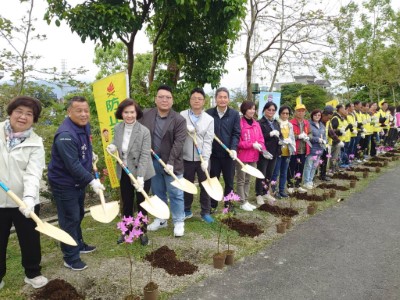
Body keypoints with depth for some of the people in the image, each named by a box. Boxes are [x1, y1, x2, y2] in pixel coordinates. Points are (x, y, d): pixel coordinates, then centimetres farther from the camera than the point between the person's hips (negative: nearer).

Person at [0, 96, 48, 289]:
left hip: (24, 202, -1)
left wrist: (29, 197, -33)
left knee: (30, 240, 13)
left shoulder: (36, 143, -7)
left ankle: (33, 273, 35)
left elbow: (33, 174, -18)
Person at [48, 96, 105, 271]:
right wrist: (92, 180, -31)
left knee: (78, 215, 22)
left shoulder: (84, 126, 1)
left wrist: (89, 154, 16)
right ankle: (70, 258, 16)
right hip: (64, 183, -9)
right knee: (70, 219, 1)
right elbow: (72, 165, -32)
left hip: (78, 181, 9)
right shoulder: (65, 135, -29)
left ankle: (78, 245, 41)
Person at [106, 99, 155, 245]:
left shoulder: (144, 131, -20)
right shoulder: (117, 128, -4)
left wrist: (140, 177, -29)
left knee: (141, 204, 12)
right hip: (124, 173, 4)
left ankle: (143, 232, 33)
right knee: (126, 204, 18)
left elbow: (144, 155, -21)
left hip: (141, 173, -4)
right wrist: (112, 147, -11)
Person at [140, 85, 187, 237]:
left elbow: (178, 143, -15)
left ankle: (178, 222, 20)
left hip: (171, 163, -3)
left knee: (175, 194, 5)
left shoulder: (179, 120, -10)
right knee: (158, 193, 17)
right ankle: (160, 219, 33)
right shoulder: (145, 115, 1)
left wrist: (170, 162, -21)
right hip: (152, 162, 4)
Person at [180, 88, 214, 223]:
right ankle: (187, 210, 30)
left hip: (202, 158, 0)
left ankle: (205, 212, 21)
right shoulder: (182, 115, 1)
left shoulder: (209, 119, -1)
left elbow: (208, 141, -7)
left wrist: (205, 159, -15)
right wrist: (185, 128, -22)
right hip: (186, 158, 0)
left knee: (205, 186, 7)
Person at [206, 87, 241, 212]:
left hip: (229, 154, 0)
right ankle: (212, 205, 24)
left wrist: (233, 148, -18)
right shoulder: (208, 113, -1)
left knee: (229, 182, 11)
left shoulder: (234, 114, -1)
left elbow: (236, 133, -3)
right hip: (213, 153, 0)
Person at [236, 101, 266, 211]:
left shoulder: (256, 124, 9)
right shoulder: (239, 123, -13)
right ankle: (242, 203, 12)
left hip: (253, 157, 7)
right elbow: (237, 141, -16)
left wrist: (263, 150, -8)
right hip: (242, 157, -7)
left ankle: (246, 201, 25)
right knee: (241, 180, 4)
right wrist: (252, 145, -19)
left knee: (248, 180, 16)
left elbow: (261, 139, 10)